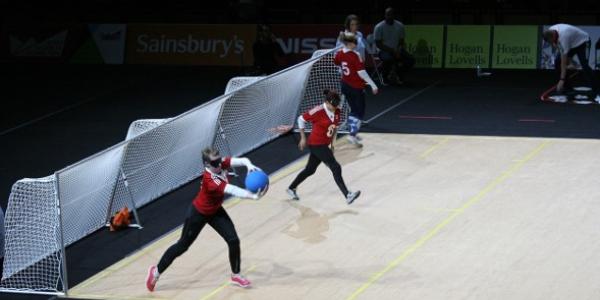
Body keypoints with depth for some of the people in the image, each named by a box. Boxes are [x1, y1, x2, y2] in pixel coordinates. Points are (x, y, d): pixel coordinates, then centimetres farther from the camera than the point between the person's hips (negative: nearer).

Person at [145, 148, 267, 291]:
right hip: (199, 213, -7)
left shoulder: (221, 164, -20)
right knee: (183, 245, 8)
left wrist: (249, 165, -52)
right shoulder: (209, 180, -39)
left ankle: (235, 275, 18)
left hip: (215, 211, 7)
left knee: (233, 241, -2)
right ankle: (156, 272, 26)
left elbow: (242, 160, -28)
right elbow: (232, 190, -50)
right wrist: (254, 196, -59)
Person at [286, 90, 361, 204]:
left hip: (324, 145, 8)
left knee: (310, 170, 20)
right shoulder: (318, 111, -21)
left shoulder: (336, 112, 0)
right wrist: (303, 138, -6)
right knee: (336, 167, -14)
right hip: (316, 144, -8)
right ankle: (347, 196, -16)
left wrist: (331, 143, 15)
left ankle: (291, 189, 38)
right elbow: (301, 118, -10)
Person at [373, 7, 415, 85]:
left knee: (411, 60, -18)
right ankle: (385, 75, -6)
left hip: (396, 50, 4)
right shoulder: (379, 27, -11)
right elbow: (378, 44, -13)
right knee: (389, 58, -38)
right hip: (384, 51, -4)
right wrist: (392, 51, -22)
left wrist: (399, 51, -14)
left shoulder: (400, 26, 2)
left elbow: (401, 41, 8)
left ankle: (397, 73, 8)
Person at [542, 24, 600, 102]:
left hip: (582, 42, -8)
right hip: (571, 43, 8)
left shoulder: (563, 36, -40)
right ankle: (567, 88, 5)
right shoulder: (549, 32, -18)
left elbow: (564, 61, -39)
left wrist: (562, 80, -39)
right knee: (557, 62, -7)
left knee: (584, 65, -28)